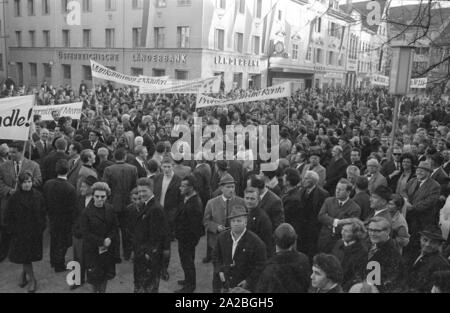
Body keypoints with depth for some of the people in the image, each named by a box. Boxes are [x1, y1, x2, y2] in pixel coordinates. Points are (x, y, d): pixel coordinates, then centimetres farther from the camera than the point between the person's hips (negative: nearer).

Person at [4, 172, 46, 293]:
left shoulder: (38, 196, -5)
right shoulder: (15, 198, -9)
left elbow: (43, 213, 3)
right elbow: (8, 217, -3)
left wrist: (41, 227, -2)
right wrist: (12, 231, -6)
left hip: (36, 232, 2)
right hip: (20, 233, -1)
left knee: (31, 255, 13)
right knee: (24, 256, 4)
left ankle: (24, 273, 38)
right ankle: (32, 279, 18)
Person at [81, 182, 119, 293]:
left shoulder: (110, 209, -2)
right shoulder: (87, 212, -13)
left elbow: (115, 227, 1)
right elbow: (86, 233, -14)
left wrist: (110, 239, -16)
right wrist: (102, 242, -18)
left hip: (108, 248, 3)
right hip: (92, 249, -3)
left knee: (106, 275, 15)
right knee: (95, 277, 7)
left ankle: (103, 290, 34)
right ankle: (96, 290, 29)